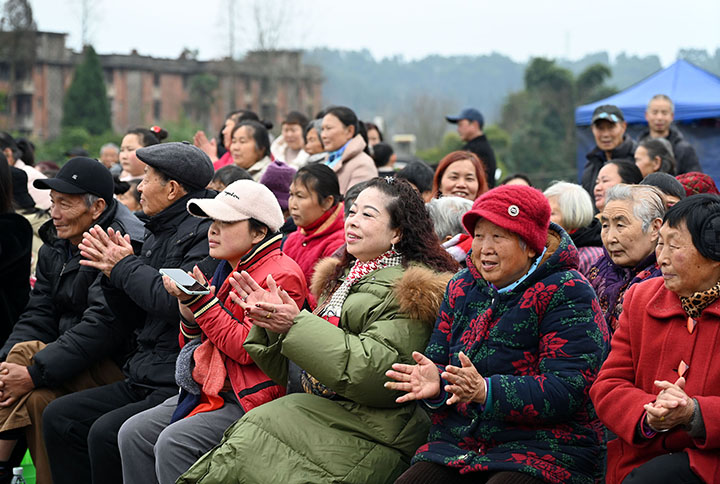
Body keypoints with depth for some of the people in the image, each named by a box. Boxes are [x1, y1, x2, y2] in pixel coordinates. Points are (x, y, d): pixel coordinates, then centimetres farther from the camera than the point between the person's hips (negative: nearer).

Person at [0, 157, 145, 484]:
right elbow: (37, 317, 8)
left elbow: (102, 327, -23)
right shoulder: (54, 248, 12)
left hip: (116, 369, -7)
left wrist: (33, 372, -26)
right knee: (36, 397, -25)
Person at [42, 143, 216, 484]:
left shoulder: (205, 230, -11)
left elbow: (180, 301, -25)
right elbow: (133, 321, 21)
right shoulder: (158, 235, 18)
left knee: (106, 433, -26)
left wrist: (125, 266, -9)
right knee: (59, 417, 4)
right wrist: (111, 270, 4)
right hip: (142, 382, 10)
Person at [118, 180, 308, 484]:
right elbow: (193, 343, 19)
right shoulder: (228, 270, 14)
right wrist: (187, 305, -2)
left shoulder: (280, 276, -12)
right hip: (210, 390, 9)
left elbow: (247, 348, -20)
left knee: (173, 442, -25)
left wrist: (202, 300, -17)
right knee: (133, 433, -3)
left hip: (250, 399, -9)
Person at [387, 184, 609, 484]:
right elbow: (439, 359, 13)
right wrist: (435, 383, -13)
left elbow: (567, 390, -16)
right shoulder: (462, 287, 13)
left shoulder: (566, 293, -7)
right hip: (457, 444, 5)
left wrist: (486, 391, -28)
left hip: (543, 446, -5)